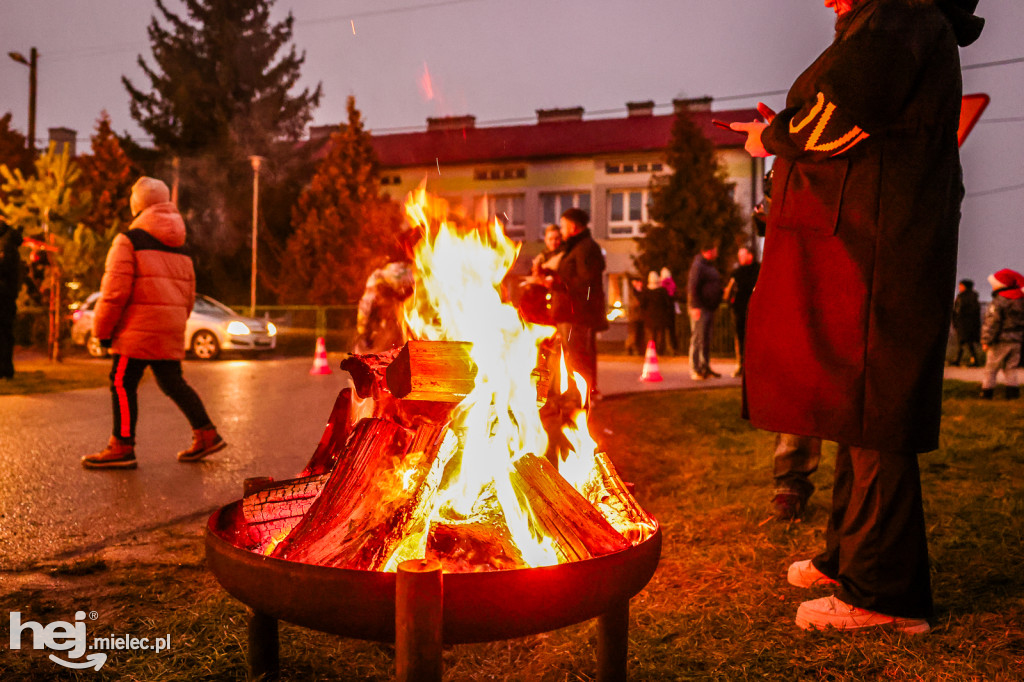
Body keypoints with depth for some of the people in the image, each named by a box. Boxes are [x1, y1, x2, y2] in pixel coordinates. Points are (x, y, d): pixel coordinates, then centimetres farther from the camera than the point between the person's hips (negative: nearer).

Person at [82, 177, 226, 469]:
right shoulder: (181, 247, 17)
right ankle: (206, 433, 15)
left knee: (123, 383, 0)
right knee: (172, 382, 15)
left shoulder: (129, 240, -5)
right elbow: (189, 294, 19)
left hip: (140, 327, -7)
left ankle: (122, 447, 3)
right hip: (172, 329, 7)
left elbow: (115, 290, -12)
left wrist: (102, 329, -2)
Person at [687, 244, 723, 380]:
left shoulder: (710, 266, 20)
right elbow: (692, 287, -19)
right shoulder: (698, 265, -12)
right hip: (700, 308, -10)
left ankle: (705, 367, 19)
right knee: (698, 338, -10)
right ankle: (695, 370, -8)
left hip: (709, 308, 10)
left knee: (707, 339, 13)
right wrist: (694, 307, -24)